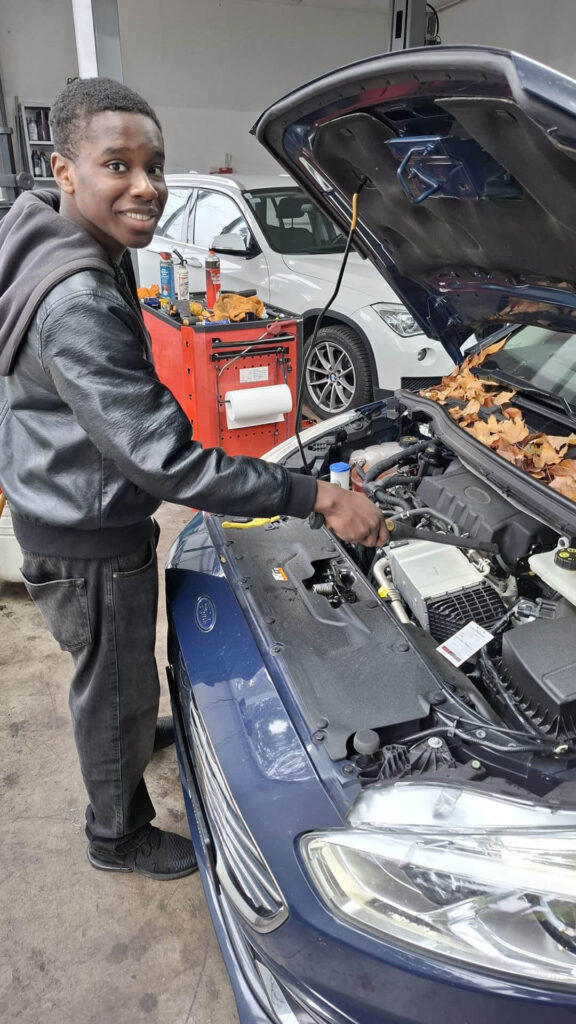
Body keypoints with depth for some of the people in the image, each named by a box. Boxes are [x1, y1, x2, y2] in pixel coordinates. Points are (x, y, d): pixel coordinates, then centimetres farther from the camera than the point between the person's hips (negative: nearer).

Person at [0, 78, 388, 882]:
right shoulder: (77, 303, -32)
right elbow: (164, 460, -35)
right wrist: (318, 499, -33)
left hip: (65, 511, 9)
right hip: (87, 544, -9)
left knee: (109, 674, 32)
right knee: (117, 688, 13)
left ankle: (130, 738, 62)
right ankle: (119, 836, 39)